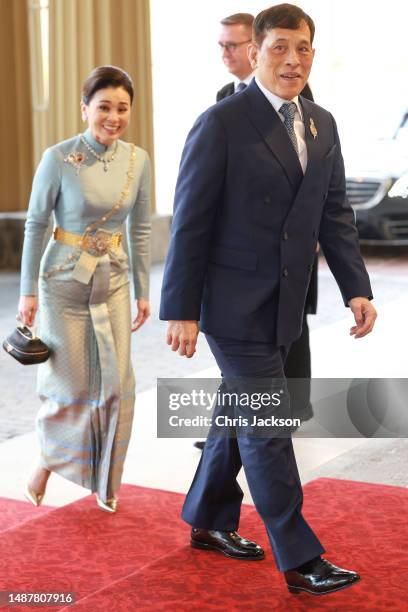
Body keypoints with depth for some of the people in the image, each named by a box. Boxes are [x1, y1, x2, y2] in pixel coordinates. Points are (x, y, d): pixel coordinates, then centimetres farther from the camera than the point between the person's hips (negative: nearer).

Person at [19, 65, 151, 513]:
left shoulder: (138, 160, -3)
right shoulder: (59, 158, -14)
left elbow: (140, 229, 6)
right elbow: (35, 224, -7)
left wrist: (143, 290, 8)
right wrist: (28, 291, -6)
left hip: (113, 282, 3)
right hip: (65, 280, -3)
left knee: (116, 383, 2)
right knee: (70, 383, 4)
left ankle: (105, 481, 21)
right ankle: (47, 458, 32)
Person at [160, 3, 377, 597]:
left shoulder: (321, 125, 9)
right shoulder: (221, 124, -12)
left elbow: (335, 214, 10)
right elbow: (190, 221, -13)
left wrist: (357, 289, -1)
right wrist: (181, 310, -14)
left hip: (283, 303, 7)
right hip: (234, 302, -7)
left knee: (240, 413, 19)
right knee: (267, 422, -3)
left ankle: (209, 520, 36)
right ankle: (299, 559, 6)